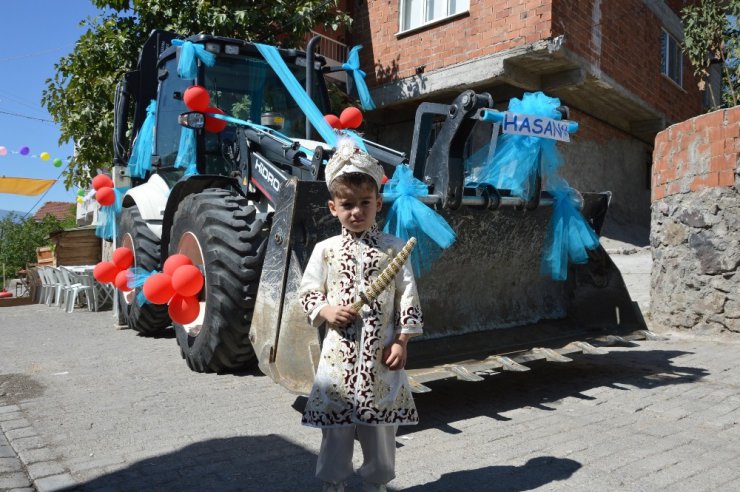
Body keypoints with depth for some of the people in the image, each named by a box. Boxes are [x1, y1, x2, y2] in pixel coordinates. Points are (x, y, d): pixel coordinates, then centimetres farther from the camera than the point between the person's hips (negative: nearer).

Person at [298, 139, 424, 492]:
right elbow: (307, 291, 7)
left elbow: (408, 296, 0)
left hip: (381, 350, 0)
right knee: (336, 422, 9)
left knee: (380, 422, 12)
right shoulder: (325, 250, 2)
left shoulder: (393, 248, 0)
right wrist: (325, 311, -12)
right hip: (340, 349, 0)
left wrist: (401, 341, -4)